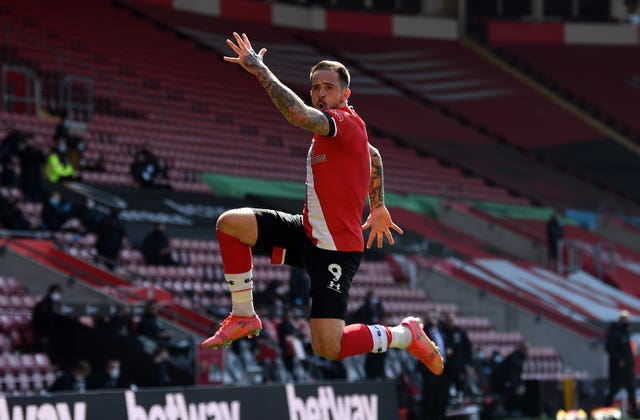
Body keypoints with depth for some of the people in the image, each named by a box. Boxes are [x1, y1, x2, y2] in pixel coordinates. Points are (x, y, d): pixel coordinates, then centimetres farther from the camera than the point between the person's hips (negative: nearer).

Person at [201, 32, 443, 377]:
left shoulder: (347, 122, -19)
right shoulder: (330, 127, 10)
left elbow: (299, 115, -40)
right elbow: (374, 157, 30)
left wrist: (259, 69, -33)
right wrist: (378, 206, 35)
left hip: (335, 250, -9)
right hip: (308, 232, 9)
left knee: (329, 348, -14)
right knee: (230, 223, -6)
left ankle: (406, 335, 11)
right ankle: (244, 316, 6)